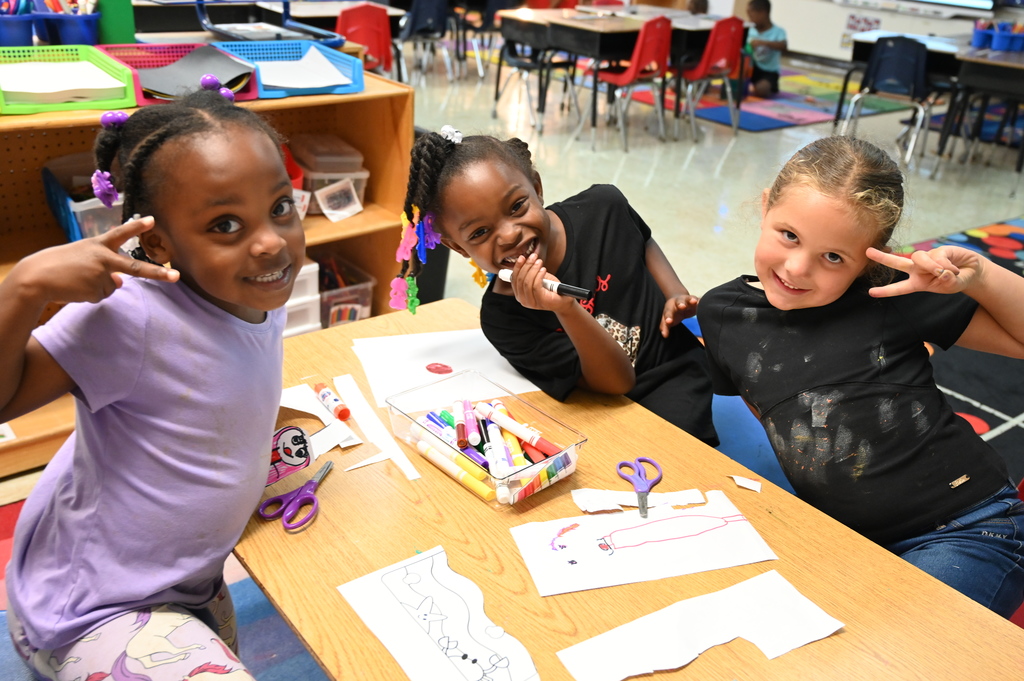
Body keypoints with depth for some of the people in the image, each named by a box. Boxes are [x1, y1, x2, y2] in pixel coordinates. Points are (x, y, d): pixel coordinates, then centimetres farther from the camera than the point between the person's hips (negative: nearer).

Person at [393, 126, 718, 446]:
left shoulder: (603, 207, -13)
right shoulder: (502, 318, -22)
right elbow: (616, 383, -24)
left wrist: (676, 295, -3)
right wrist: (566, 309, -41)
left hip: (673, 375, 1)